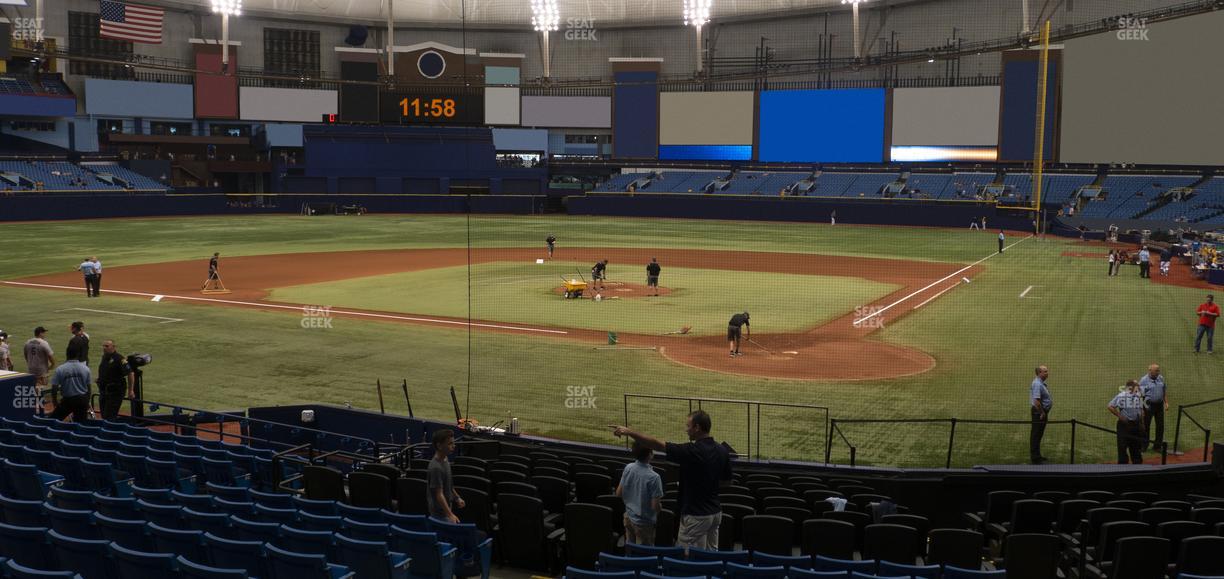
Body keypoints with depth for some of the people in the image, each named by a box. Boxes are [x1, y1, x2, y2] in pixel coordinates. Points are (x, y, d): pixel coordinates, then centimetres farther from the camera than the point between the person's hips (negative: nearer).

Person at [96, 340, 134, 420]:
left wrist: (131, 390, -18)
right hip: (103, 391, 8)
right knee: (104, 416, 11)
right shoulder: (104, 357, 10)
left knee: (109, 417, -12)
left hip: (115, 392, -8)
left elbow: (130, 374, -17)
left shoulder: (119, 358, -15)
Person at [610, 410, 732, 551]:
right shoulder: (722, 451, 0)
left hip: (696, 515, -7)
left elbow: (657, 444, -20)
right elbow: (727, 477, 15)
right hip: (716, 513, 8)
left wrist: (629, 432, -16)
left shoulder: (692, 451, -20)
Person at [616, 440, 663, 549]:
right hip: (644, 522, -6)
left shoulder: (628, 468, -9)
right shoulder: (653, 477, -26)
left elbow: (618, 493, 2)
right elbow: (655, 506, -22)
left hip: (629, 517, 6)